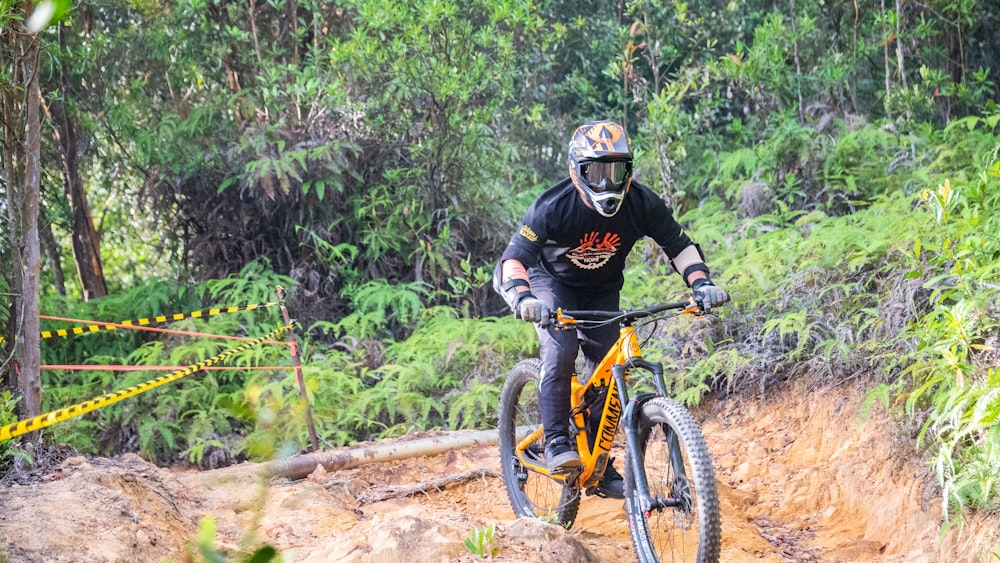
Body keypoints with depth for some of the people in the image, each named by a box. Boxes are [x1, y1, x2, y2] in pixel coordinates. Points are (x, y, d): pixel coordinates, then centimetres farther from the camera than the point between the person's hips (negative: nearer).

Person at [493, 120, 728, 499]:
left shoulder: (642, 204, -23)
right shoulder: (553, 207, -32)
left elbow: (679, 246, -10)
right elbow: (513, 259, -35)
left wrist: (701, 283, -27)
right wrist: (522, 298, -55)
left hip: (602, 289, 3)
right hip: (553, 280, -3)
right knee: (560, 351, -28)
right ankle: (557, 443, -19)